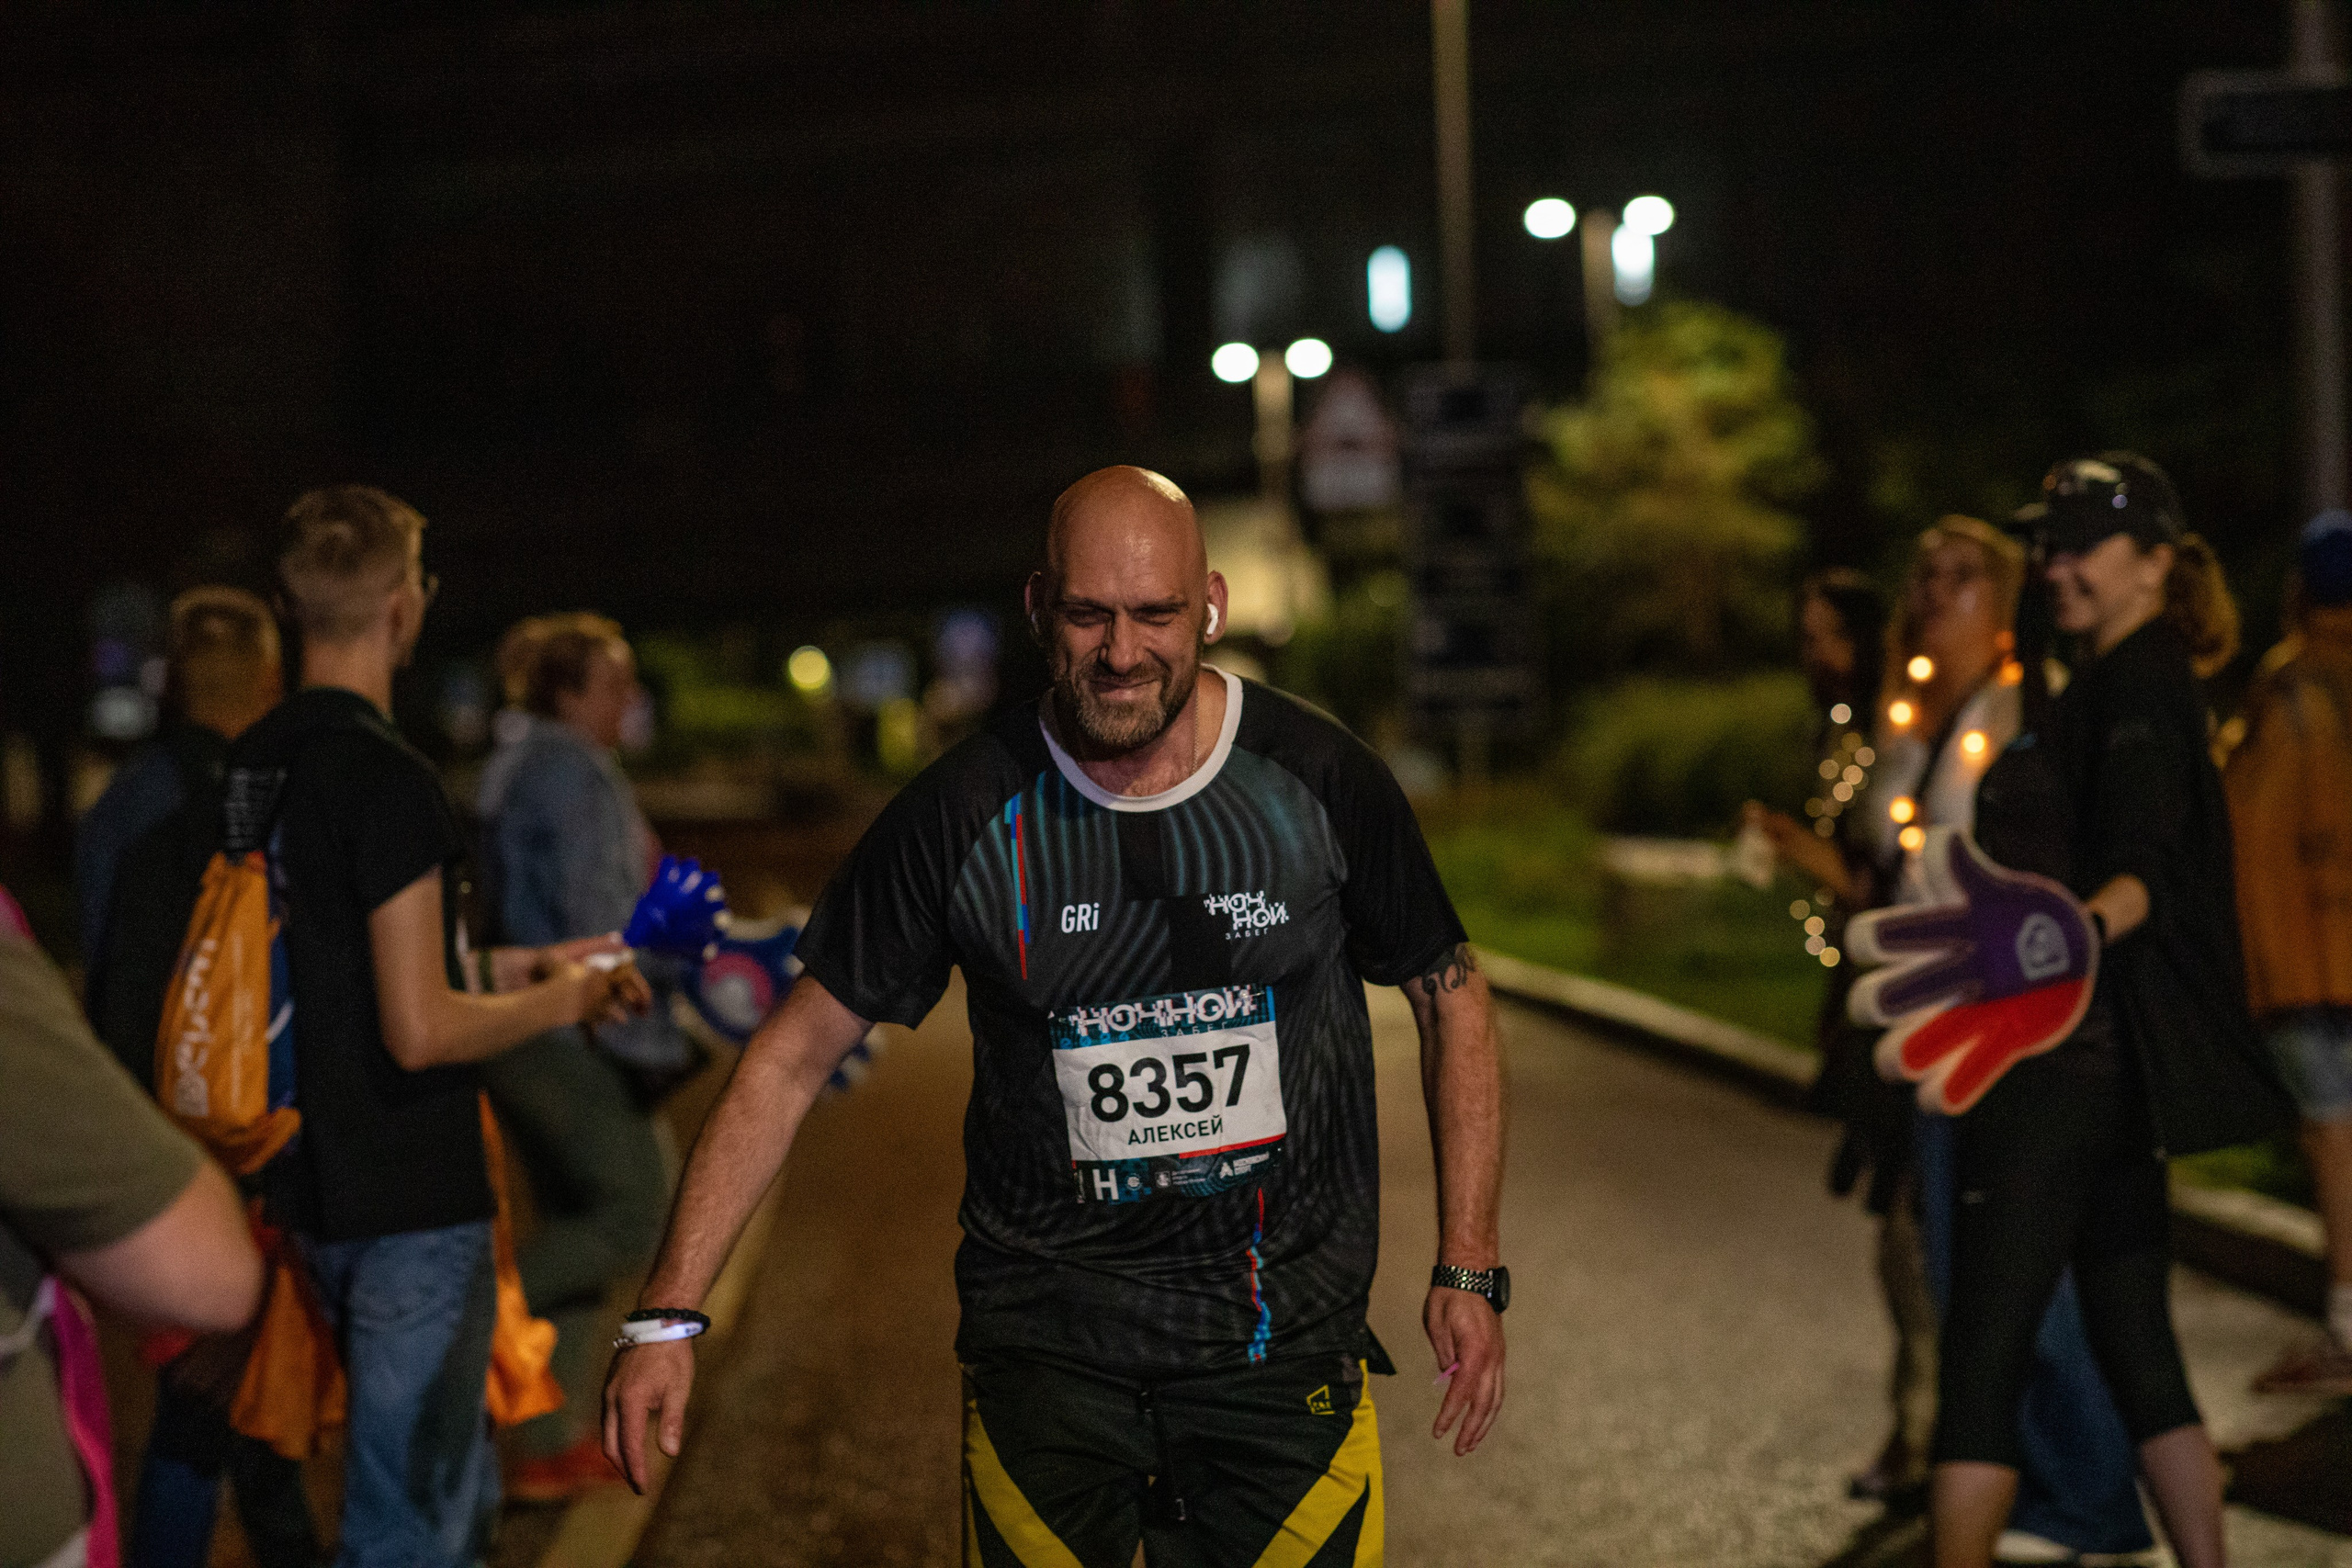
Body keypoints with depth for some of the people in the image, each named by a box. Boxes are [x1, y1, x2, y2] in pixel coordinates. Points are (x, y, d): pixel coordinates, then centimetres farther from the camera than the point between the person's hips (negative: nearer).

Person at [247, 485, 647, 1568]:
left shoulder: (253, 767, 7)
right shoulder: (391, 783, -20)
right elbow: (420, 1031, -22)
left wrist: (502, 966, 17)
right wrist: (555, 1001, -6)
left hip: (312, 1190, 9)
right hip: (411, 1202, -9)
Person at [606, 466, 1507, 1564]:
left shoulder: (1319, 783, -5)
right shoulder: (962, 816, -8)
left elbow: (1451, 997, 9)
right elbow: (791, 1060, -2)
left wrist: (1468, 1270, 4)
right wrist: (669, 1313, -8)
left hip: (1284, 1347, 1)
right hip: (1046, 1341, 0)